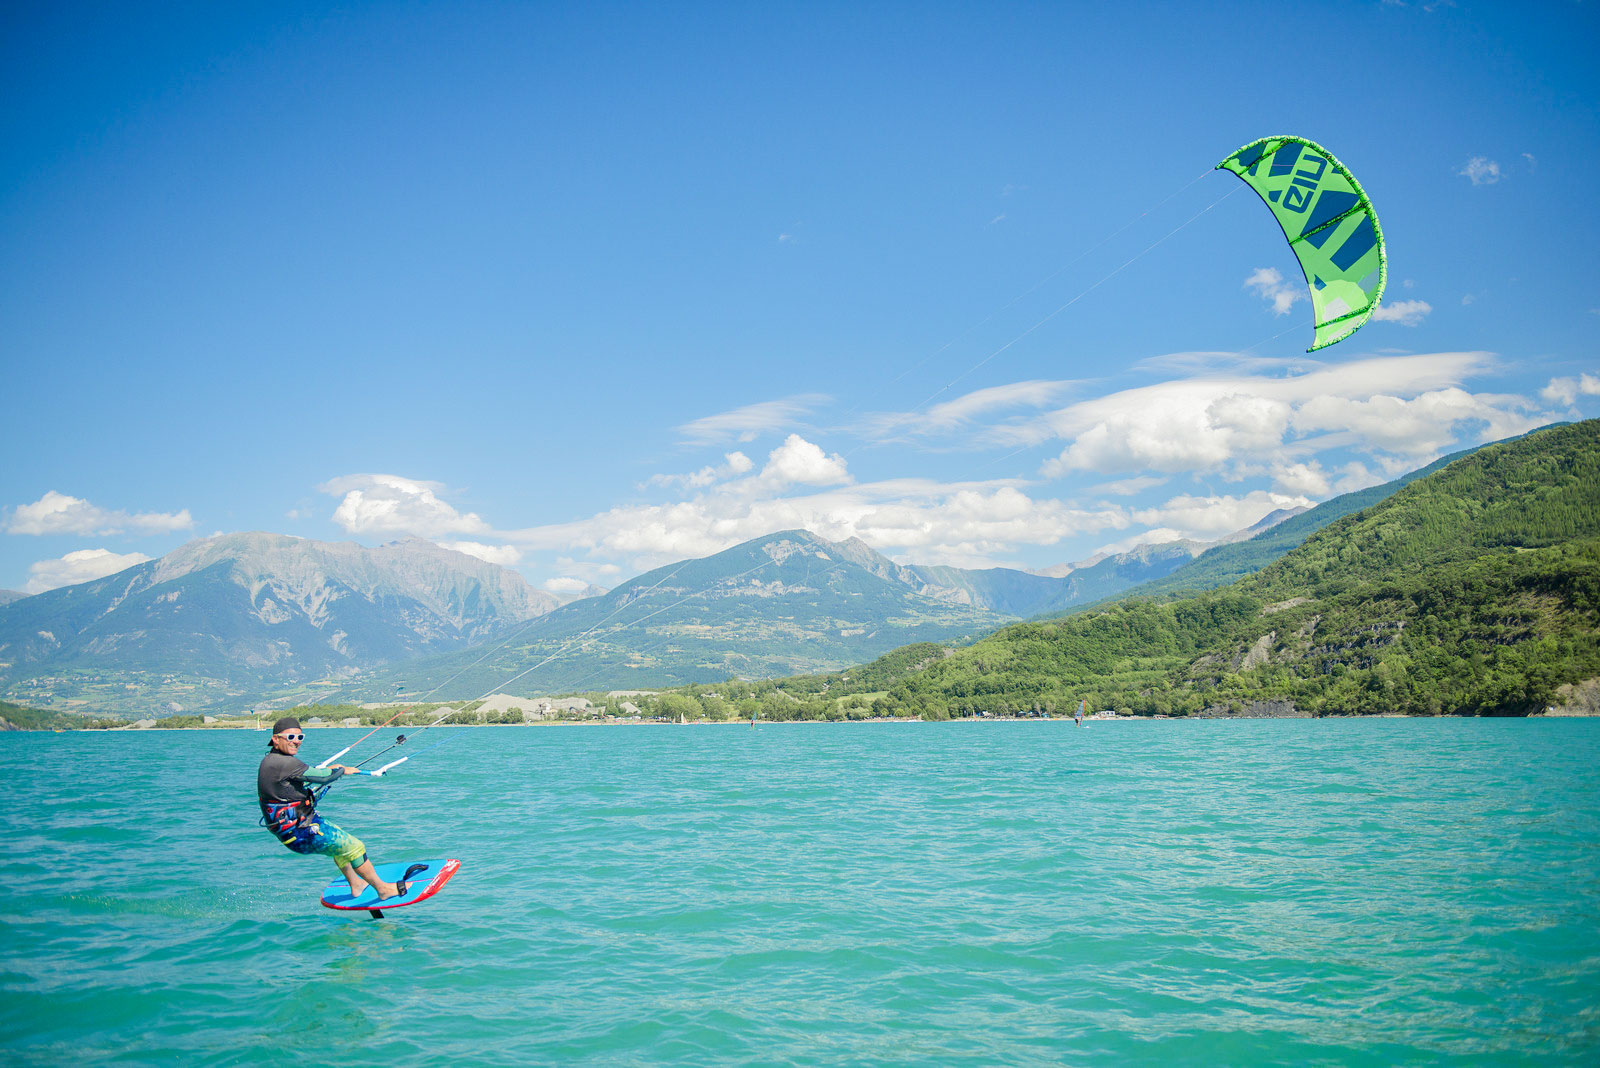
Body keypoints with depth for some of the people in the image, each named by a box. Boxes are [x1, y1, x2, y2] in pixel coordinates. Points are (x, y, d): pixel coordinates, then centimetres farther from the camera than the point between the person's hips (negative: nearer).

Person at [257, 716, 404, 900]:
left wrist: (327, 769, 29)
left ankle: (355, 885, 43)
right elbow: (323, 777, -21)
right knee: (354, 847, 0)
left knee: (340, 840, 31)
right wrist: (343, 771, -2)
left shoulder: (270, 760, 7)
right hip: (301, 834, -11)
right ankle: (383, 889, 14)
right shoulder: (284, 763, -25)